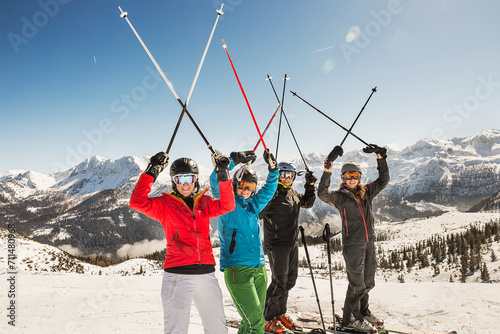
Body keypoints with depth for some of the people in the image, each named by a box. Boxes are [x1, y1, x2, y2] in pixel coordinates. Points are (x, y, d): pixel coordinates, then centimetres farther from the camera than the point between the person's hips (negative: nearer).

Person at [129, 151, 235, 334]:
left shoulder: (204, 202, 12)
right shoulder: (165, 204, 3)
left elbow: (227, 206, -3)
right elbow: (137, 203, -11)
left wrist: (224, 177, -10)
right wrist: (151, 173, -14)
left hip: (207, 274, 4)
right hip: (178, 276, -3)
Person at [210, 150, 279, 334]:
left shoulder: (253, 205, 16)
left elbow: (269, 189, 25)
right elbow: (216, 180, -15)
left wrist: (273, 169, 10)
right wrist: (235, 159, -18)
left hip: (259, 269, 7)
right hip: (237, 270, -7)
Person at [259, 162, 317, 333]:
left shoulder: (293, 194, 11)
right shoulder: (272, 193, -13)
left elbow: (308, 203, 28)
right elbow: (258, 213, -21)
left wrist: (310, 186, 15)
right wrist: (270, 196, -33)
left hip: (292, 243, 8)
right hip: (276, 243, -8)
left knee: (291, 279, 14)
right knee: (279, 280, -9)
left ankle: (280, 313, 31)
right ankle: (267, 319, 6)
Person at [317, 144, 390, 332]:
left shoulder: (366, 192, 9)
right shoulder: (340, 196, -6)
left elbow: (383, 180, 11)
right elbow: (323, 194, -24)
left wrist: (380, 157, 1)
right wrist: (328, 170, -32)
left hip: (369, 241, 6)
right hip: (352, 244, -6)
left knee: (368, 281, 18)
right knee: (356, 283, 0)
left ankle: (363, 311, 38)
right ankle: (351, 319, 17)